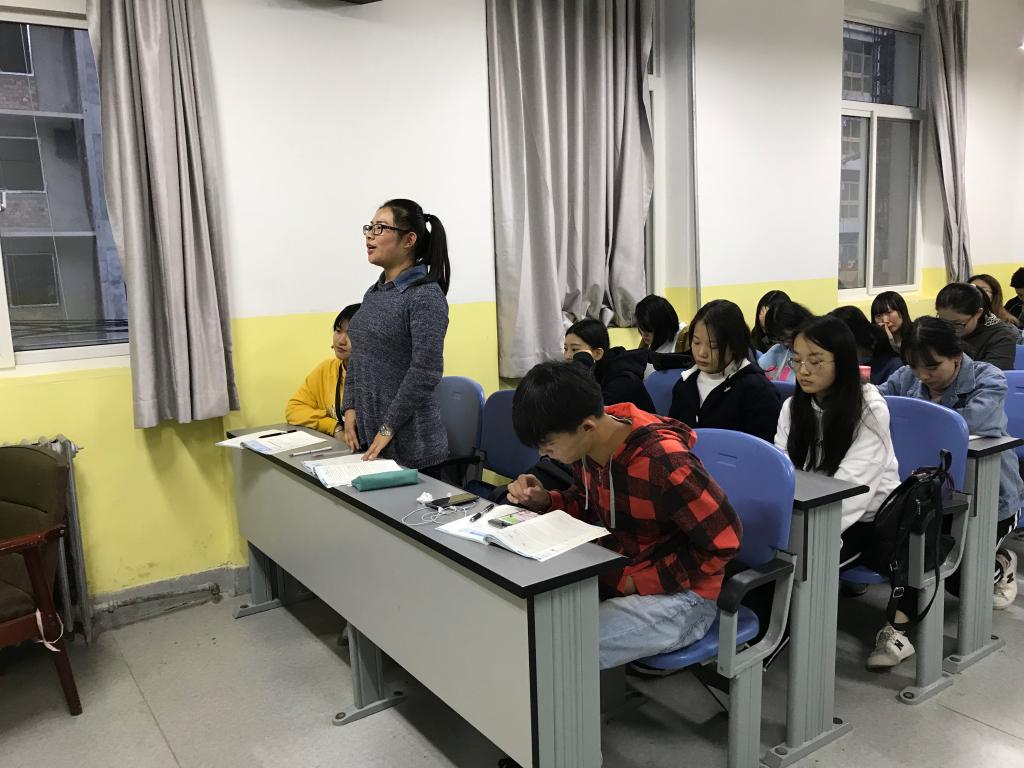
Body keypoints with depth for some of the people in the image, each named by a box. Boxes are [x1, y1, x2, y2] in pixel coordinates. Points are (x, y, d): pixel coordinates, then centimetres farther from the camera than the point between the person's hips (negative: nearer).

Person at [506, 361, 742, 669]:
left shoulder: (662, 462, -29)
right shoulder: (587, 444, -6)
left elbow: (723, 542, -20)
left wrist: (637, 581, -21)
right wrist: (543, 500, -8)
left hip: (677, 593, -7)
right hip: (616, 574, 7)